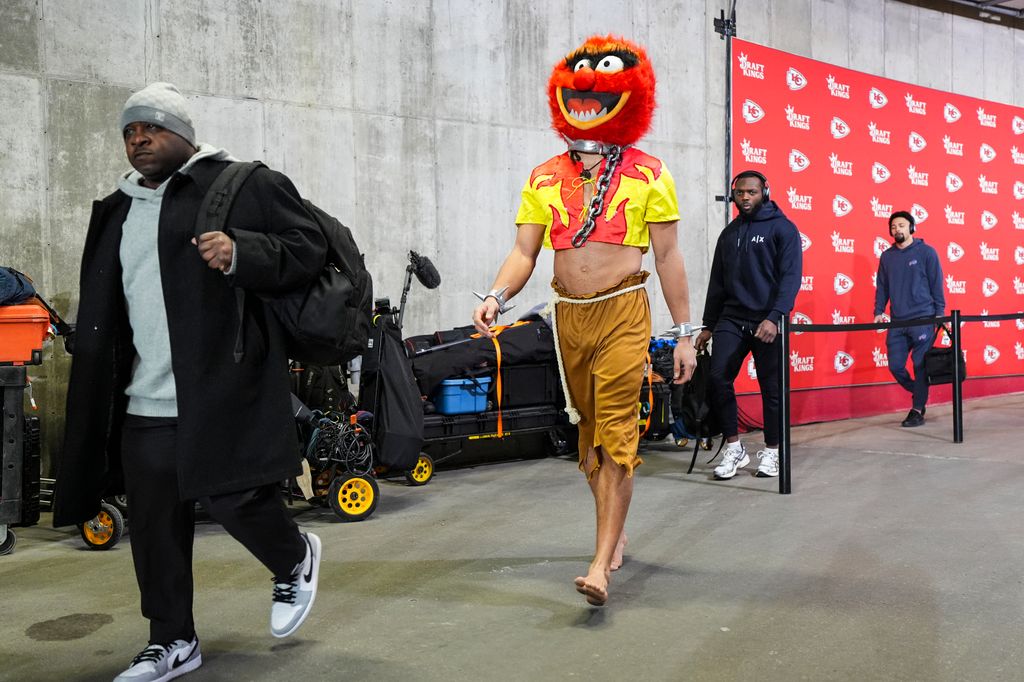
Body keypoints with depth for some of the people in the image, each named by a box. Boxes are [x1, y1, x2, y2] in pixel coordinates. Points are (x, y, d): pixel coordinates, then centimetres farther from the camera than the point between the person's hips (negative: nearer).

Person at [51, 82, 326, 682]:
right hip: (145, 404, 7)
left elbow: (310, 246, -7)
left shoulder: (246, 187, -2)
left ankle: (296, 561, 28)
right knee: (154, 525, 8)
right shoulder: (117, 211, 20)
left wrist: (241, 253, -23)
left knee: (234, 497, -5)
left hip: (224, 390, -6)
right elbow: (103, 310, 27)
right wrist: (100, 385, 24)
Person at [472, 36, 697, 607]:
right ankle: (616, 535, 32)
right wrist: (497, 296, -14)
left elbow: (668, 258, 1)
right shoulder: (545, 179, 10)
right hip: (568, 316, 4)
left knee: (615, 437, -9)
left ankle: (602, 566, -8)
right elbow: (524, 252, 6)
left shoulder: (647, 174, 1)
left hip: (622, 313, -4)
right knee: (590, 434, 14)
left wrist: (685, 333, -1)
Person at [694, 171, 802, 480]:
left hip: (767, 323, -4)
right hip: (731, 319, 4)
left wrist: (774, 317, -22)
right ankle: (734, 448, 3)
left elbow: (790, 277, -10)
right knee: (718, 377, -10)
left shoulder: (782, 228, -1)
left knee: (771, 388, 2)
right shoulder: (729, 233, 15)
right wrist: (708, 325, 13)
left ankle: (771, 451, 17)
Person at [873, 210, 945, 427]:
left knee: (920, 366, -3)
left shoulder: (926, 252, 0)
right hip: (897, 322, 4)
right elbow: (881, 287, 14)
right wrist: (878, 312, 4)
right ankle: (918, 394, 27)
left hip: (923, 319, -4)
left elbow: (936, 284, 0)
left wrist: (940, 312, -4)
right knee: (895, 366, 2)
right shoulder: (887, 256, 11)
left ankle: (917, 410, 6)